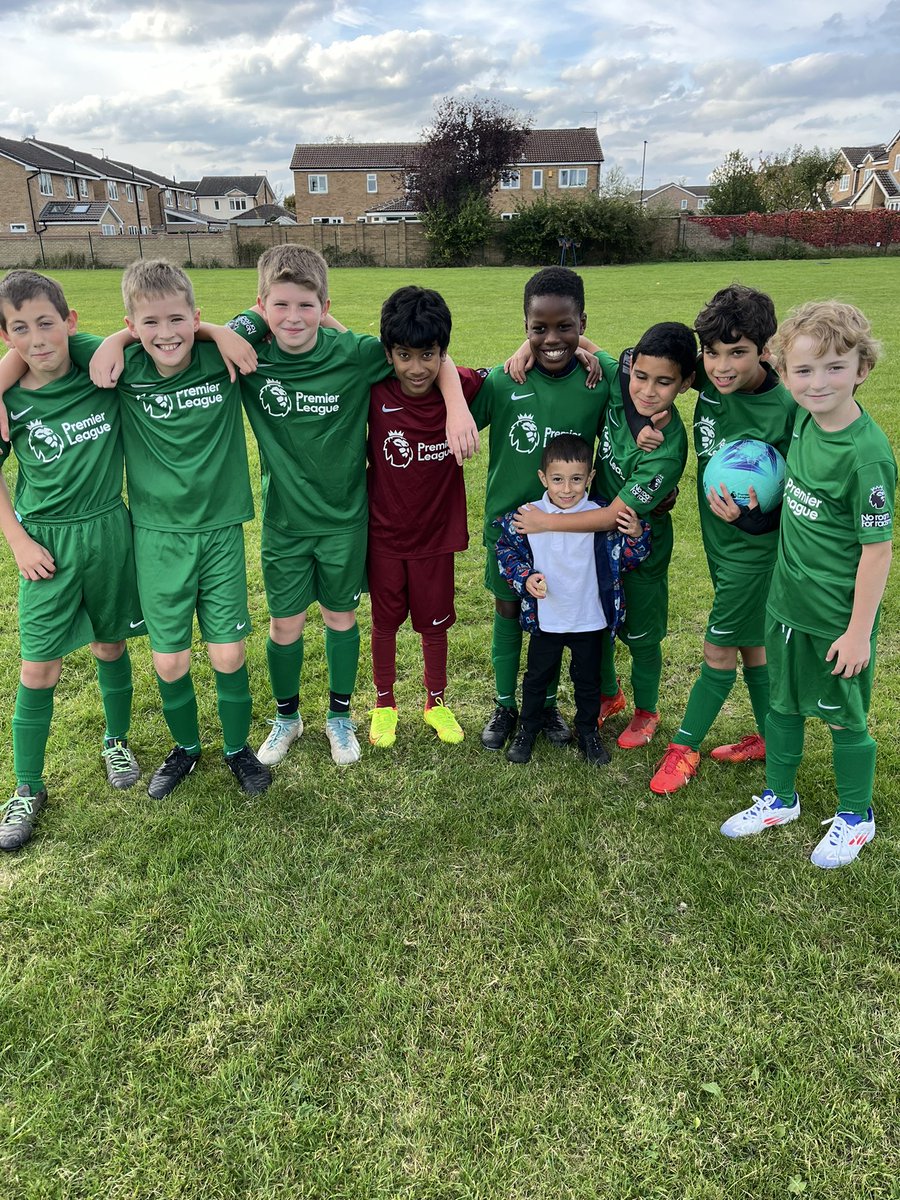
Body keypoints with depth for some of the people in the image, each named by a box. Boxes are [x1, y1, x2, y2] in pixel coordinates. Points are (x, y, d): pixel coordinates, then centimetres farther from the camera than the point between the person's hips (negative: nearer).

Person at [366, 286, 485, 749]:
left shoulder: (461, 388, -15)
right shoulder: (375, 392, -16)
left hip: (436, 533, 1)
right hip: (384, 533, 0)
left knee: (434, 623, 16)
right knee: (385, 622, 16)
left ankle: (436, 702, 39)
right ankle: (384, 703, 38)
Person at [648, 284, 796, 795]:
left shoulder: (786, 409, -26)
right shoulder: (710, 378, -11)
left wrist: (748, 518, -38)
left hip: (753, 545, -6)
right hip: (720, 538, 7)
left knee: (719, 650, 5)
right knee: (750, 643, 19)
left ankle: (685, 745, 22)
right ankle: (769, 738, 37)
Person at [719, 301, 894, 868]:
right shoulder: (806, 420, -3)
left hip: (838, 617, -7)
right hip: (788, 600, 7)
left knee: (844, 717, 12)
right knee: (783, 703, 20)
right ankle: (780, 799, 42)